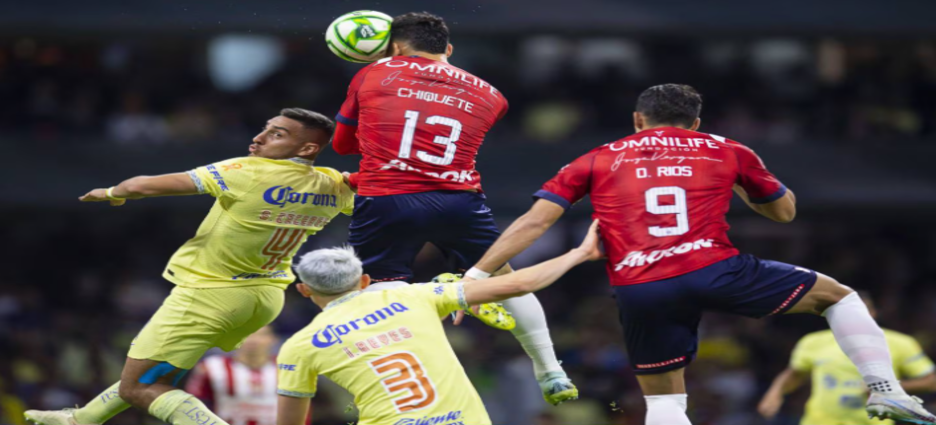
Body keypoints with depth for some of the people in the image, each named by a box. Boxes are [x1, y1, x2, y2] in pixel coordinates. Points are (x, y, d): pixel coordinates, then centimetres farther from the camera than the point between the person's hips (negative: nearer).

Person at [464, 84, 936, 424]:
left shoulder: (596, 161, 18)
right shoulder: (726, 152, 18)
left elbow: (534, 221, 8)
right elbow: (784, 210, 31)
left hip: (637, 289, 1)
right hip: (712, 269, -1)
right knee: (835, 294, 19)